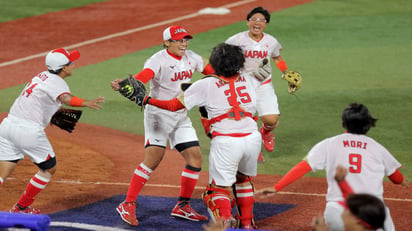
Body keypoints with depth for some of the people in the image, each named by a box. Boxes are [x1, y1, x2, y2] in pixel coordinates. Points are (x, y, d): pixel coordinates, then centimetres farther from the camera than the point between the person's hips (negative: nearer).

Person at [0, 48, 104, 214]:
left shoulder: (42, 76, 19)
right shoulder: (57, 82, -8)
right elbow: (65, 98, -30)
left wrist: (56, 110, 23)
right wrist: (86, 103, -47)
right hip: (29, 130, -7)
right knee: (49, 169, 14)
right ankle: (21, 208, 18)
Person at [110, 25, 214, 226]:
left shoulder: (190, 57, 6)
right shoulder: (158, 60, -16)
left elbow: (210, 70, 15)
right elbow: (144, 76, -33)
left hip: (181, 116, 7)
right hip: (159, 114, -7)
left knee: (195, 158, 3)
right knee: (153, 159, -16)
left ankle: (183, 206, 15)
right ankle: (128, 205, -9)